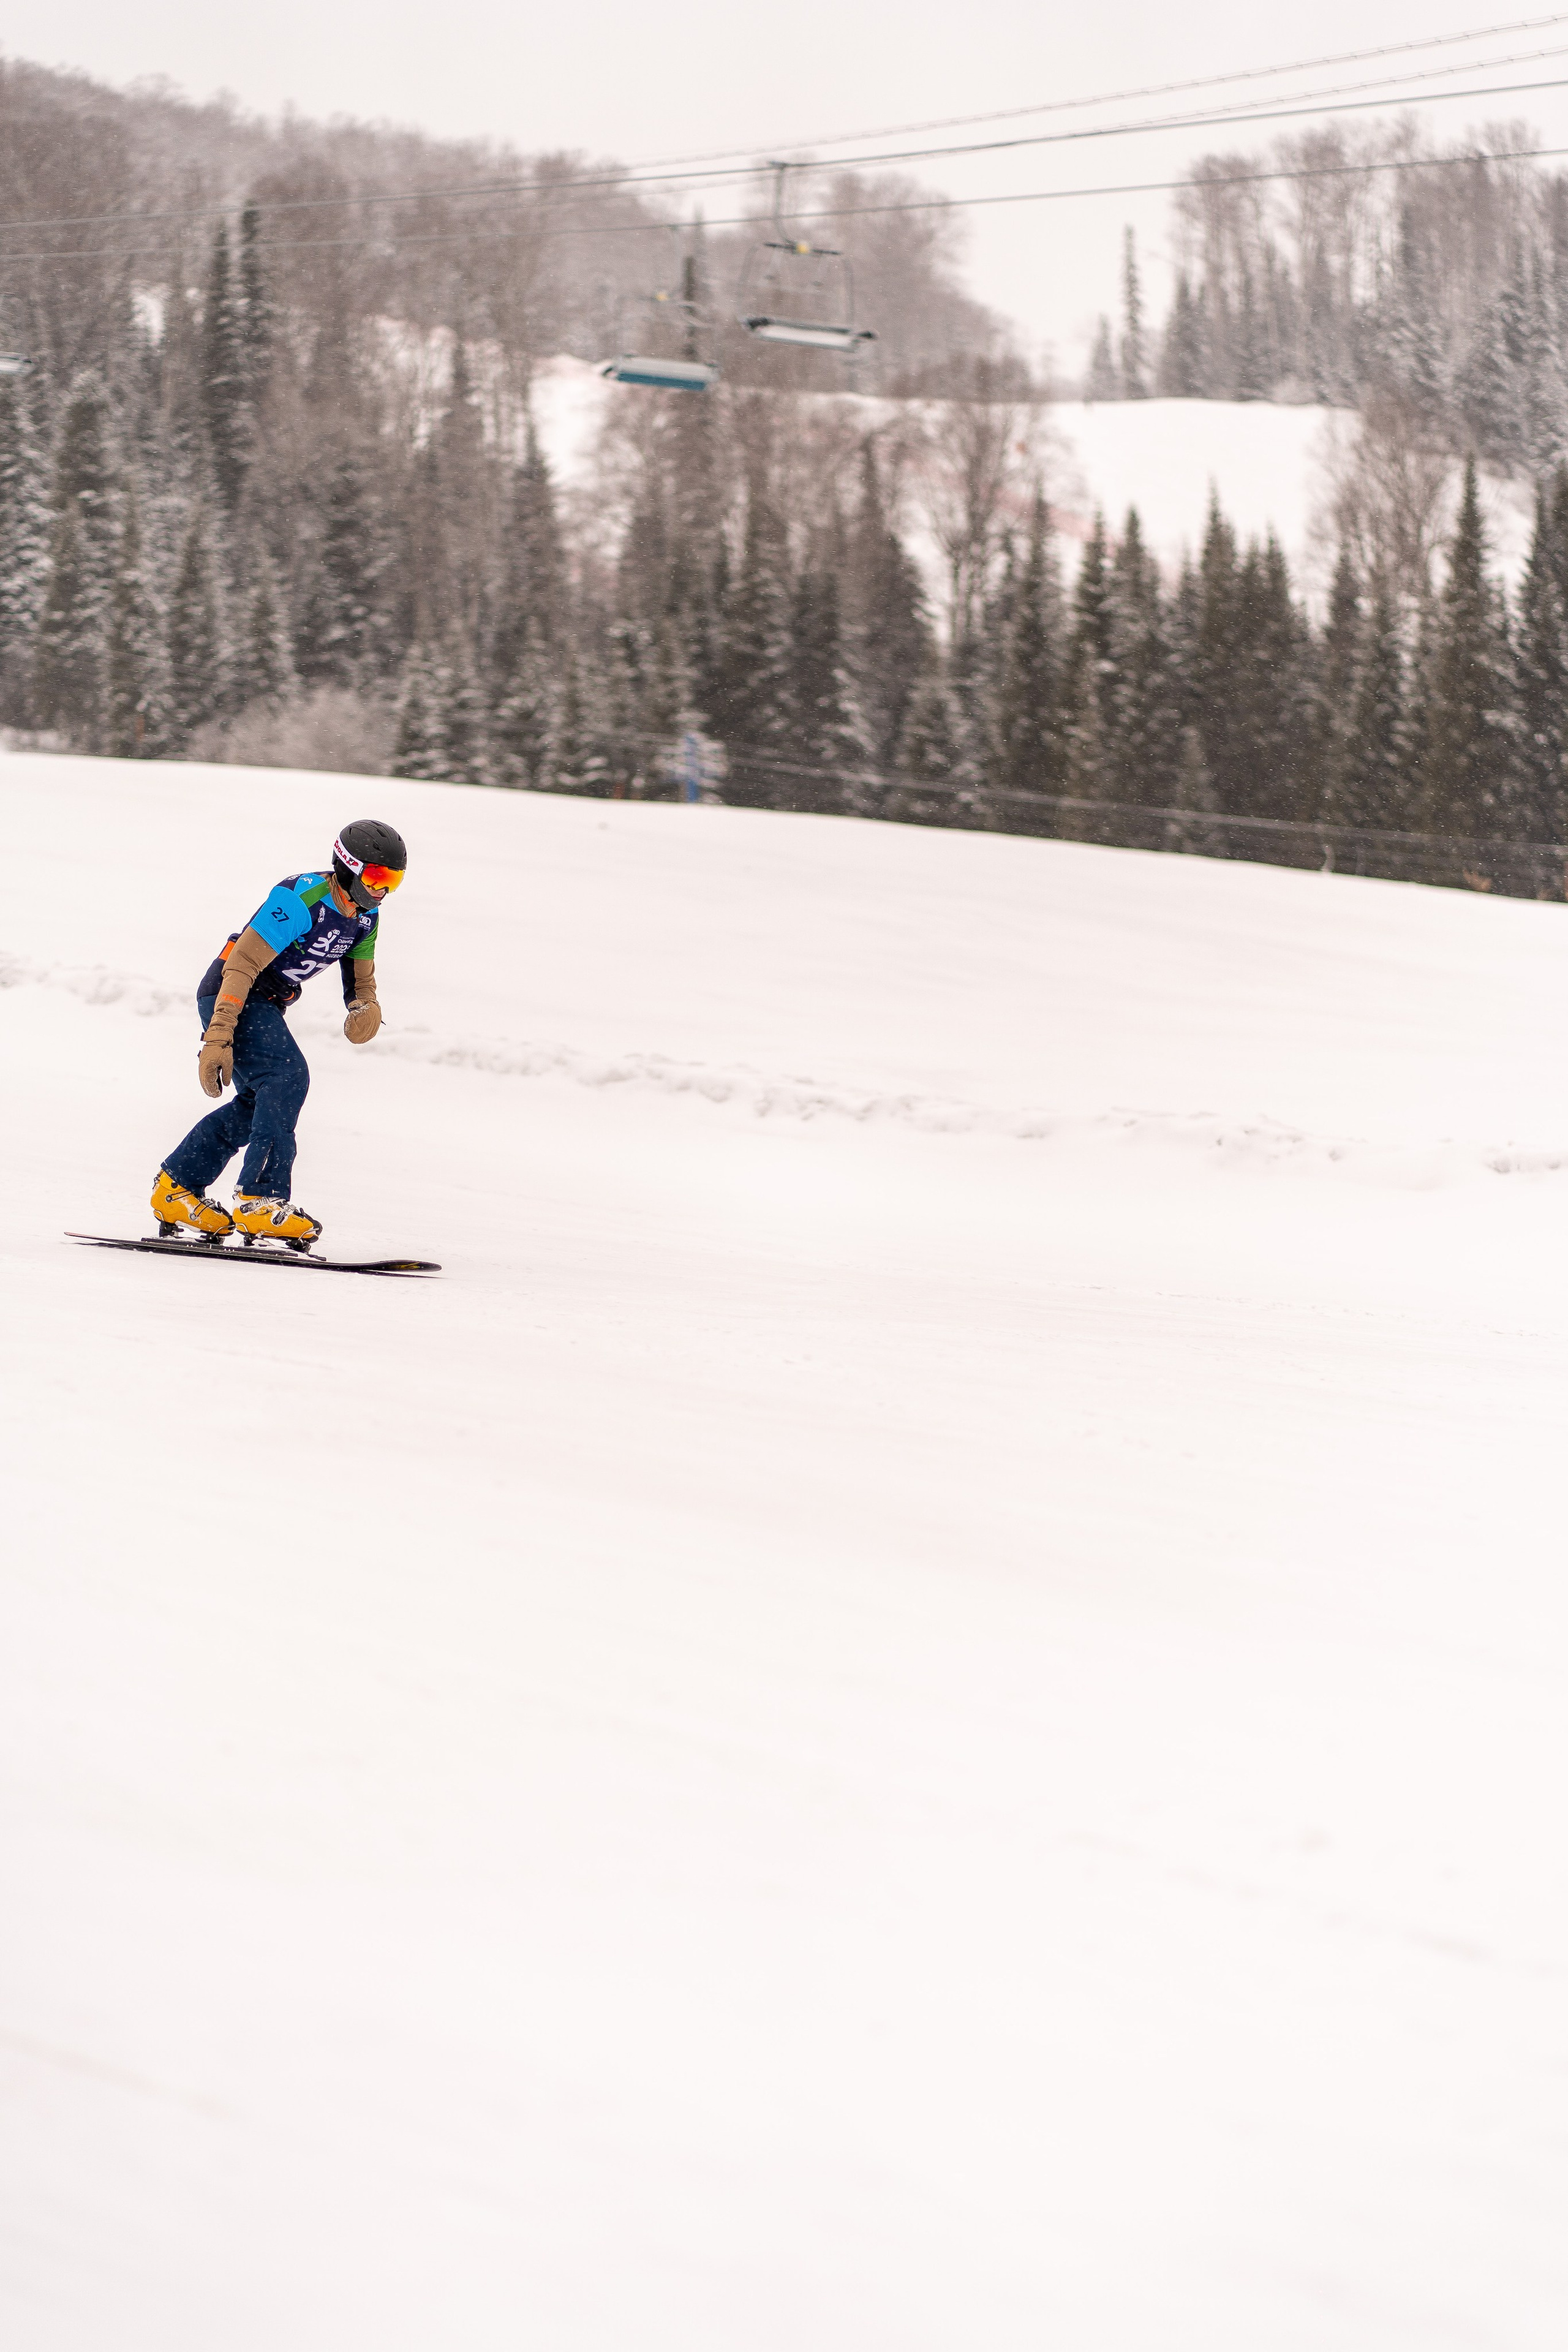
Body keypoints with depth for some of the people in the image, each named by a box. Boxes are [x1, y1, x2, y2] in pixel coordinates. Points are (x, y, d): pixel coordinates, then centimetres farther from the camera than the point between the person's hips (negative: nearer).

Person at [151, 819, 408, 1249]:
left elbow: (360, 980, 10)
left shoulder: (365, 915, 1)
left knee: (258, 1102, 10)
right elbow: (242, 965, -28)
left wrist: (365, 1011, -16)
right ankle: (260, 1200, -28)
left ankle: (177, 1191, 20)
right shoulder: (301, 899, -26)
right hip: (231, 996, -10)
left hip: (267, 1003, 10)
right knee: (288, 1077, -25)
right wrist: (217, 1039, -33)